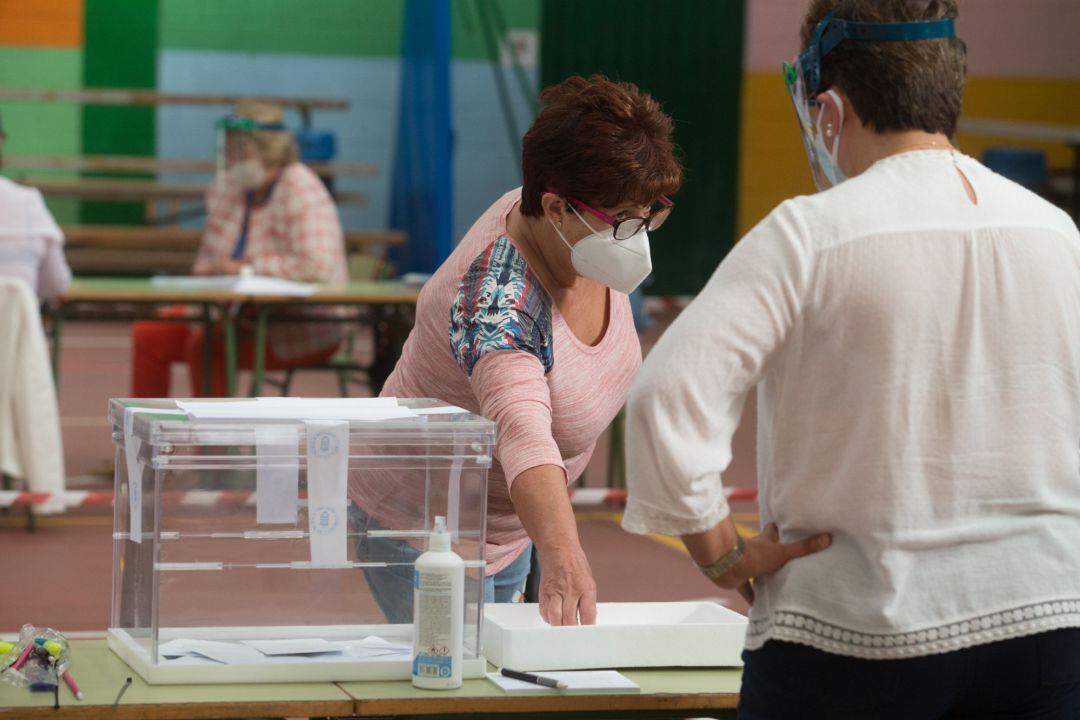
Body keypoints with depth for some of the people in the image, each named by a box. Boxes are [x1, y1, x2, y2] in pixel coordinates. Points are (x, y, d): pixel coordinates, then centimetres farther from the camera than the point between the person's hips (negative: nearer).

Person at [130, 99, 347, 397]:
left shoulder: (302, 192, -17)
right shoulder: (227, 186, 6)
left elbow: (318, 266, -31)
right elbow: (207, 264, 15)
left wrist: (248, 268, -22)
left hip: (302, 327, -8)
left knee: (205, 343, -29)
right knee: (149, 334, -3)